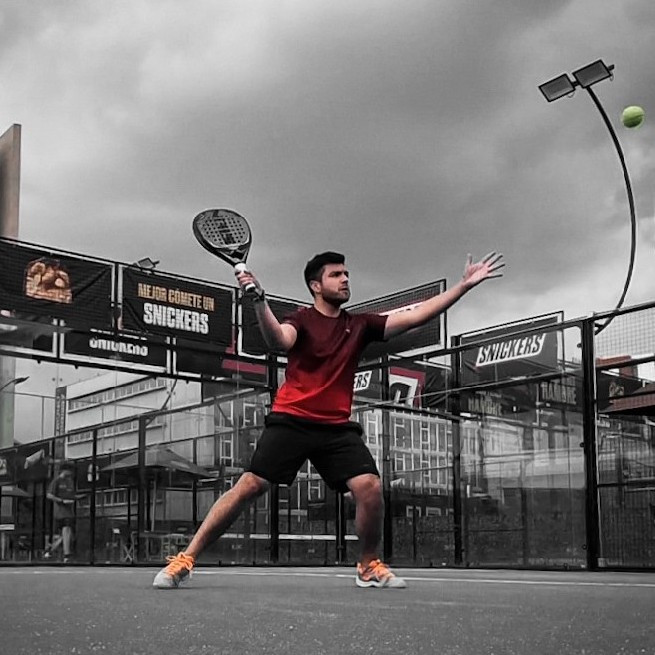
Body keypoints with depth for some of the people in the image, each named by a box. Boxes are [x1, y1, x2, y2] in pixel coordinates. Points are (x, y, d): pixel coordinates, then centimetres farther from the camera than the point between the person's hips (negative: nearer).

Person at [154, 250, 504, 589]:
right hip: (291, 420, -3)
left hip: (337, 427, 3)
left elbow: (416, 315, 8)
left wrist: (464, 285, 3)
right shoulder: (301, 319, 1)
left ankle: (369, 566, 7)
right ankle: (184, 559, -2)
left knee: (370, 488, -16)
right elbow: (278, 340, -22)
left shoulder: (360, 325, 12)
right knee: (248, 487, -10)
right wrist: (259, 302, -41)